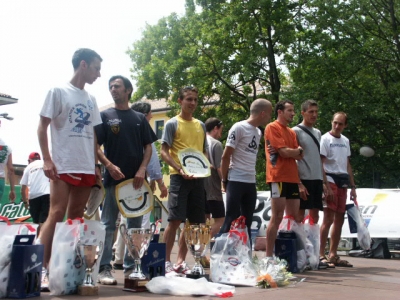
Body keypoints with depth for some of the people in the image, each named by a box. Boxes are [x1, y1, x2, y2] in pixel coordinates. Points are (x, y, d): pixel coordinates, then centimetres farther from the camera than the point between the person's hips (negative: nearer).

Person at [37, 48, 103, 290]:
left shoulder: (91, 99, 17)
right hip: (63, 167, -6)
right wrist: (47, 159, -13)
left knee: (76, 218, 7)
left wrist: (96, 165, 14)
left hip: (86, 168, 6)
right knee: (56, 215, -13)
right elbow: (42, 127, -4)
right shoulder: (58, 92, 0)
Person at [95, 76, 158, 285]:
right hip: (113, 178, -3)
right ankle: (104, 268, 1)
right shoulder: (105, 116, 6)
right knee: (108, 224, -2)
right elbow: (95, 147, 0)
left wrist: (142, 169, -6)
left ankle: (131, 267, 16)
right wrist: (109, 165, -15)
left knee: (135, 225, 7)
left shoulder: (139, 118, 13)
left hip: (136, 179, 3)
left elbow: (148, 147, 10)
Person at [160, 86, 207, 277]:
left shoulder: (200, 125, 18)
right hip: (179, 177, -6)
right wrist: (179, 169, -20)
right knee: (175, 220, -10)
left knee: (193, 221, 7)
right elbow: (164, 152, -6)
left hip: (198, 177, 6)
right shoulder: (172, 124, 0)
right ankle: (166, 262, -1)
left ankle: (180, 262, 17)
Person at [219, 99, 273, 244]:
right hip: (236, 182, -7)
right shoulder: (239, 128, -10)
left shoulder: (258, 132, 13)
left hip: (251, 183, 7)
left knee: (247, 222, 11)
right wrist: (224, 180, -5)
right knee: (231, 220, -5)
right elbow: (226, 156, -8)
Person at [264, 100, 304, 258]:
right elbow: (284, 152, -13)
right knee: (277, 218, -10)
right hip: (279, 177, -8)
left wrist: (289, 151, -8)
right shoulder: (272, 128, -4)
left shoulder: (291, 132, 21)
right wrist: (298, 150, 3)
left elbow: (299, 156, 10)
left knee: (293, 218, 7)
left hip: (292, 178, 8)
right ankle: (269, 256, -7)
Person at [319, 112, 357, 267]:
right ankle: (321, 255, -8)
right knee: (328, 219, -12)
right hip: (330, 180, -7)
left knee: (339, 219, 9)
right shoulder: (325, 139, -5)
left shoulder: (345, 141, 16)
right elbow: (320, 164, -11)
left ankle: (333, 255, 16)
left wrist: (353, 187, 16)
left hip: (343, 183, 8)